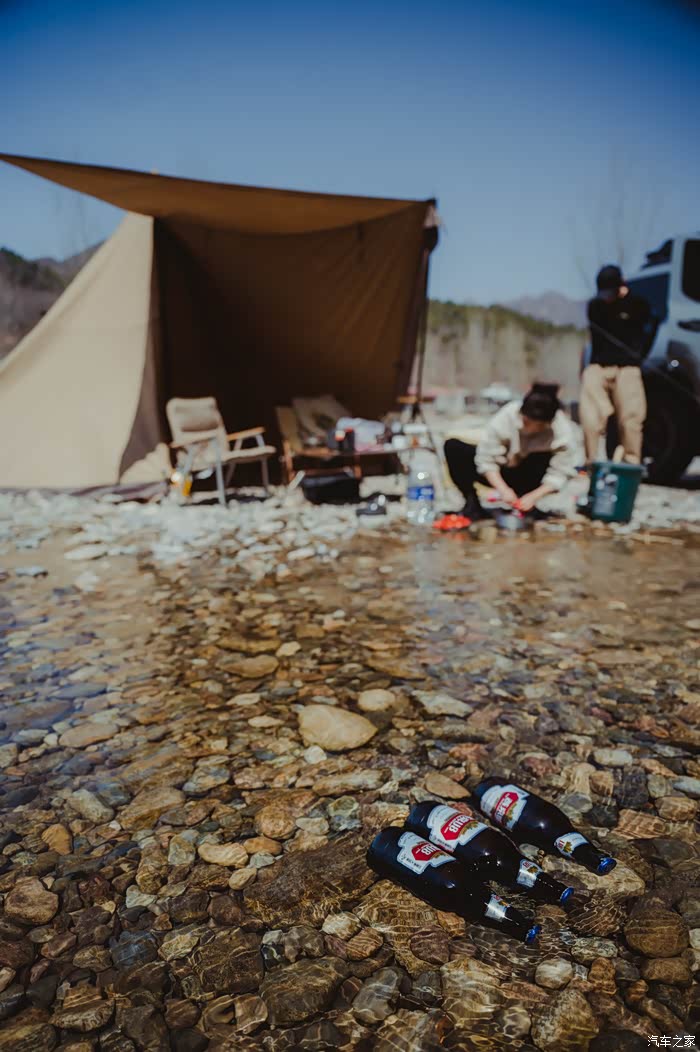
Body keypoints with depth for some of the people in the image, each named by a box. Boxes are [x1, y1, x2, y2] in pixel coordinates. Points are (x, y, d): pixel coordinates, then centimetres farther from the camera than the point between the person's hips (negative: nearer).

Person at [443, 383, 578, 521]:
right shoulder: (506, 416, -26)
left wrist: (534, 496, -34)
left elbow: (559, 475, -21)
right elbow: (485, 459, -20)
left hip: (529, 477, -1)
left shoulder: (563, 431, -24)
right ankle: (472, 503, -22)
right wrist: (503, 488, -31)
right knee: (452, 446, -20)